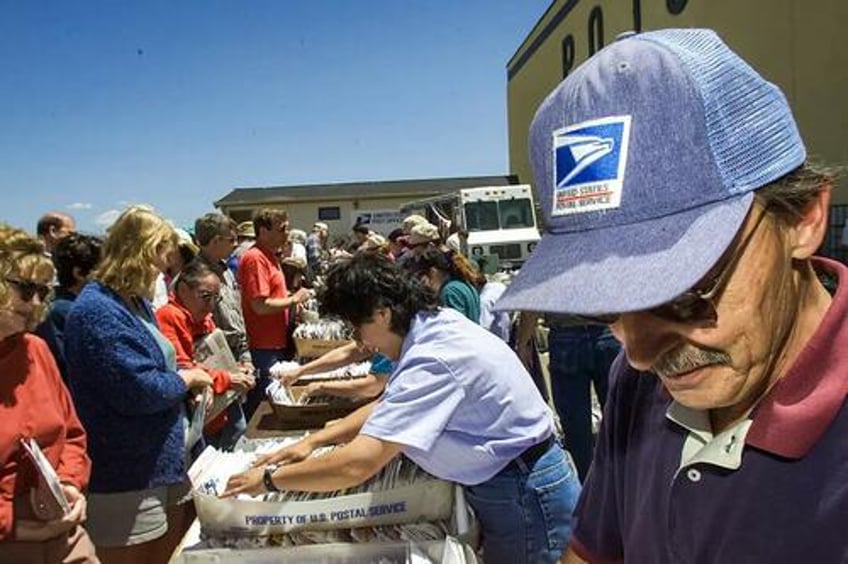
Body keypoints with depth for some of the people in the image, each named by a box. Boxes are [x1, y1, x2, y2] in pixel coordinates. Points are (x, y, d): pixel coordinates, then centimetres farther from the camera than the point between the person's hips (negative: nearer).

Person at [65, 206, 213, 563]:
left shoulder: (135, 303, 12)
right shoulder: (98, 310, -21)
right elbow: (139, 390, -26)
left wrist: (189, 384, 2)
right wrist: (186, 378, -9)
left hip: (165, 466, 10)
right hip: (127, 484, -10)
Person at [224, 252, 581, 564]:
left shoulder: (433, 362, -28)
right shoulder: (436, 326, 2)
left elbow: (356, 465, -31)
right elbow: (389, 408, 14)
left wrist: (269, 478, -16)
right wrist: (313, 441, 7)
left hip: (525, 496, -9)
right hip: (505, 487, 9)